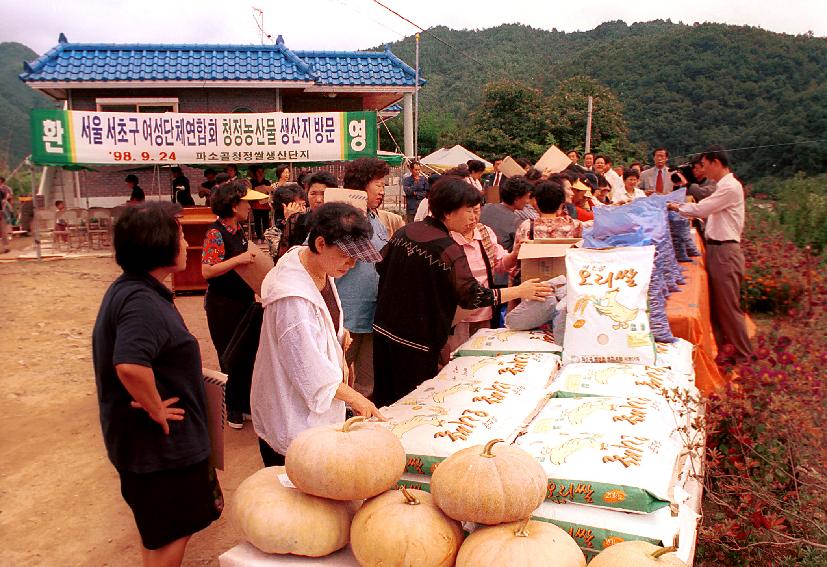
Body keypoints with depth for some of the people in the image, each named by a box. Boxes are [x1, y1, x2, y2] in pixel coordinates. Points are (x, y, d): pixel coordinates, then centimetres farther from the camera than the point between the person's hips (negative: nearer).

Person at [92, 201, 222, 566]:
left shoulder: (127, 289, 6)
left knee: (157, 531, 26)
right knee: (170, 535, 8)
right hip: (159, 441, -10)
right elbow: (130, 366, -43)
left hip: (145, 437, 10)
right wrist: (156, 409, -27)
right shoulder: (142, 302, -27)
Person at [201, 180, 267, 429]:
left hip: (243, 300, 8)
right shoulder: (216, 233, -18)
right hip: (223, 305, -8)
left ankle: (243, 404, 29)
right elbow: (207, 271, -25)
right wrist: (239, 259, -29)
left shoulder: (238, 229, 8)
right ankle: (231, 409, 20)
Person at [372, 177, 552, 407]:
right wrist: (519, 291, -15)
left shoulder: (405, 231, 3)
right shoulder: (448, 250, -20)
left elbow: (381, 265, 14)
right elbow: (472, 296, -21)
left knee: (384, 399, 20)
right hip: (416, 341, -7)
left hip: (384, 328, 7)